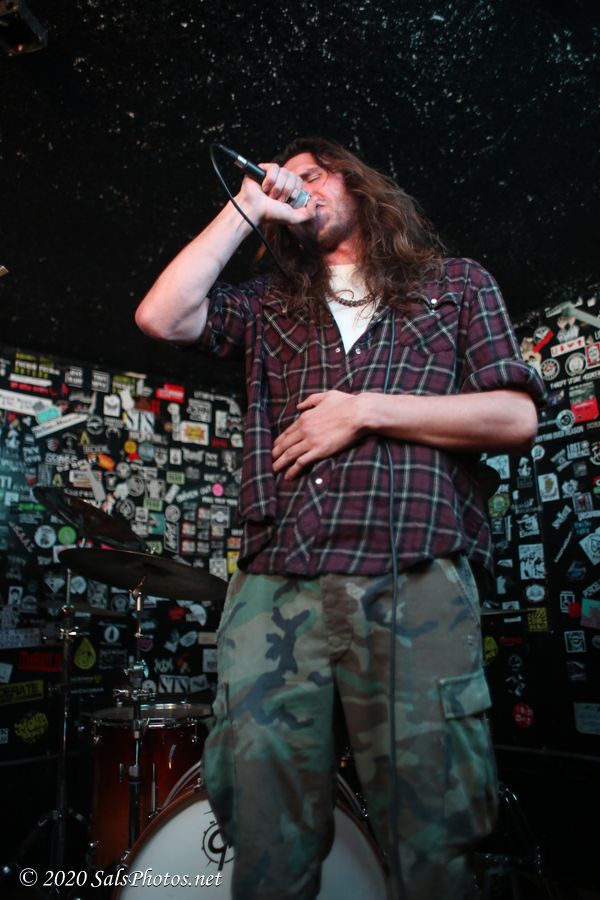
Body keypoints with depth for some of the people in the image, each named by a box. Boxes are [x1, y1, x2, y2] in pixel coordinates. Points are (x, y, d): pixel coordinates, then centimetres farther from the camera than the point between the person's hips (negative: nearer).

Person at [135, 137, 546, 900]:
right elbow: (161, 317, 8)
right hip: (275, 583, 3)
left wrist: (364, 411, -3)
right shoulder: (270, 305, 24)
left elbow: (516, 419, 5)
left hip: (416, 583, -1)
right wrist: (246, 209, 14)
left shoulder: (458, 284, 17)